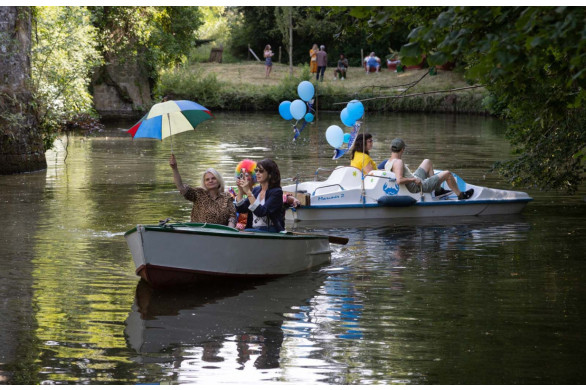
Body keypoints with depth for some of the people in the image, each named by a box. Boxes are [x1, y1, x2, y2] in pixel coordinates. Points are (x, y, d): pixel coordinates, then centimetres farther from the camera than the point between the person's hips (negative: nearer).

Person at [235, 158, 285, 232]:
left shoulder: (276, 192, -7)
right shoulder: (256, 190, 14)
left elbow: (261, 212, -20)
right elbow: (240, 209, 10)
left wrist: (248, 192, -22)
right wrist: (240, 190, -2)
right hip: (253, 230, 6)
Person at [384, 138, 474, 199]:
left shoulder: (387, 163, -3)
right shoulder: (398, 162, -30)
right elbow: (399, 181, -42)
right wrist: (414, 179, -30)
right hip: (418, 187, -10)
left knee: (427, 162, 28)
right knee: (447, 174, 1)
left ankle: (438, 190, 31)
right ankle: (460, 195, 24)